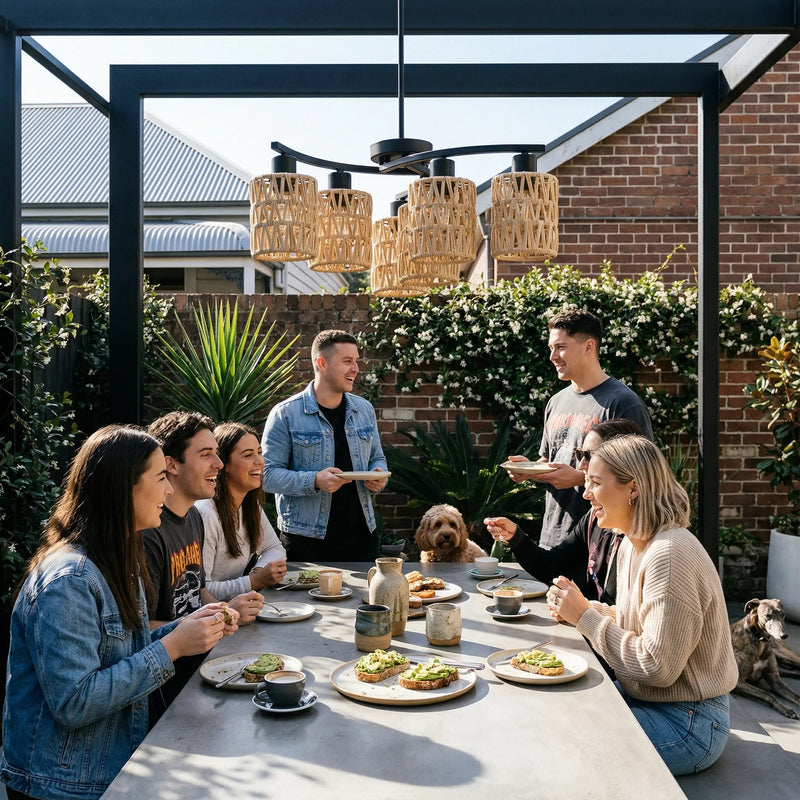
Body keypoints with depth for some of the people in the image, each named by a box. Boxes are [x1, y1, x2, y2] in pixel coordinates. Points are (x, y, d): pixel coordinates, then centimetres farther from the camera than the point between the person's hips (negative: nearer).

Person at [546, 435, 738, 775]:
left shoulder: (670, 555, -27)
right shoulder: (632, 544, 5)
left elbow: (657, 668, -26)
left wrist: (585, 616, -20)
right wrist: (579, 610, -6)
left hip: (687, 724, -8)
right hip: (640, 697, 9)